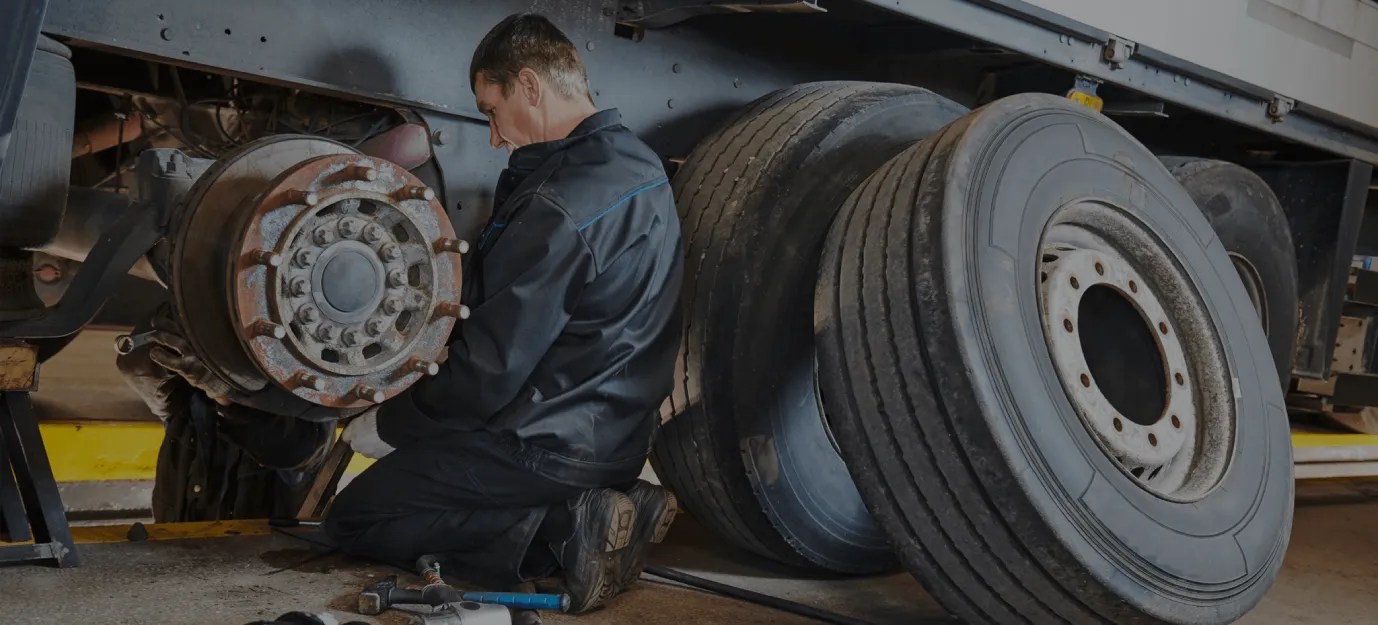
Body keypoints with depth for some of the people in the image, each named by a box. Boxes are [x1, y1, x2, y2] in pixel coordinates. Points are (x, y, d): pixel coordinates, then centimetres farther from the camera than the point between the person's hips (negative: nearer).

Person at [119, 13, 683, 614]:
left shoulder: (561, 203, -23)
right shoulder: (639, 165, 7)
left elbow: (484, 372, -21)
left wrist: (390, 418, -3)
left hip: (549, 446, -9)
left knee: (352, 519, 7)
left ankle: (562, 528, -11)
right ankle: (594, 507, 4)